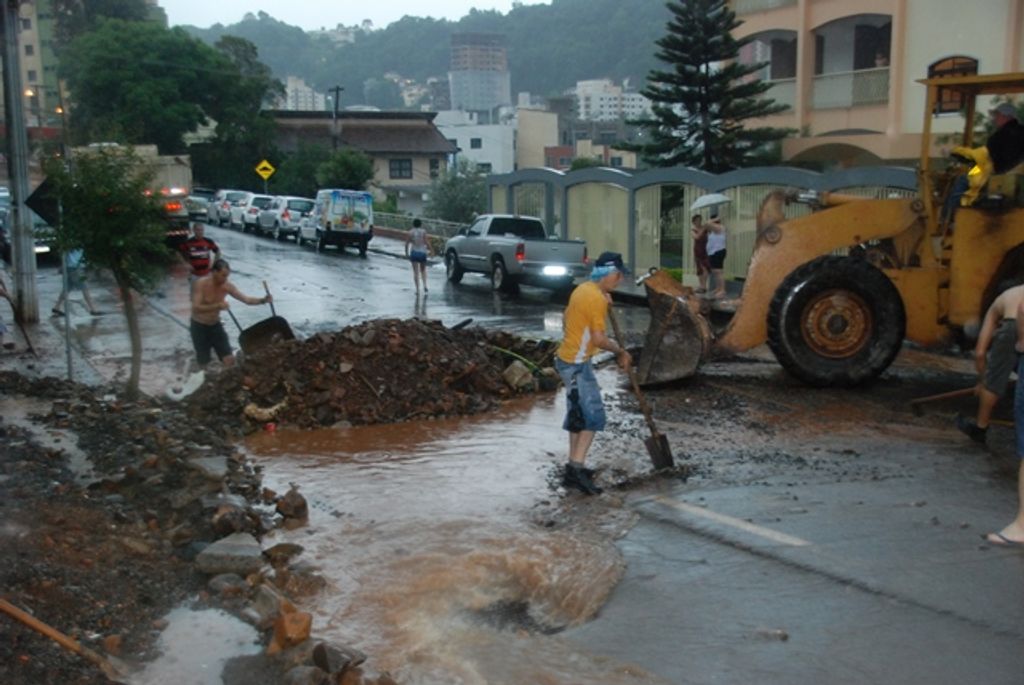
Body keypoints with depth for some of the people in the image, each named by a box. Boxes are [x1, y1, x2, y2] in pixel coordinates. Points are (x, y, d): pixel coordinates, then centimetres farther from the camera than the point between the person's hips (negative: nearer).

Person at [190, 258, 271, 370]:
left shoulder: (227, 286, -11)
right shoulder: (201, 284, -24)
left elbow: (246, 299, -12)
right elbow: (196, 308, -32)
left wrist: (263, 300, -31)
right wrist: (217, 306, -45)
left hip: (216, 325, 4)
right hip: (199, 327, -4)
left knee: (229, 360, -1)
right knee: (204, 363, 5)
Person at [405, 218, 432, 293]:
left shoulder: (410, 232, -2)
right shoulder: (423, 231, -5)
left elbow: (407, 243, -4)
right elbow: (426, 242, -12)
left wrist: (406, 253, 7)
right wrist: (430, 250, -2)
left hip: (414, 253, 0)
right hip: (422, 252, 0)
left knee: (415, 272, 4)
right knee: (423, 270, 20)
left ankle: (417, 289, 0)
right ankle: (424, 285, 3)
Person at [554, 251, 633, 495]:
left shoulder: (582, 290, 11)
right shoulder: (597, 298, -19)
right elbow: (599, 339, -22)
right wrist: (620, 351, -6)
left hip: (569, 359, 10)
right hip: (577, 364, -10)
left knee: (578, 415, 15)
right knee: (593, 416, -8)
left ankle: (574, 467, 21)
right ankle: (576, 469, -11)